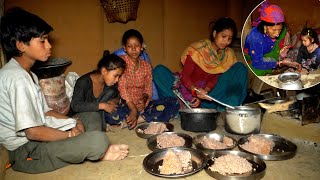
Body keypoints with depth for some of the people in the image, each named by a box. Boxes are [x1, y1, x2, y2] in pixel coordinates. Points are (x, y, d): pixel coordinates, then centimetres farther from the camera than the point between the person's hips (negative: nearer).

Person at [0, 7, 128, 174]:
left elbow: (45, 111, 16)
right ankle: (99, 153, 3)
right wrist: (70, 134, -10)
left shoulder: (28, 75, 13)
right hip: (27, 152, -11)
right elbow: (33, 132, -24)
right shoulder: (16, 77, -20)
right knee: (98, 140, -31)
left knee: (92, 116, 19)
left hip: (39, 138, 11)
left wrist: (76, 123, 2)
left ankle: (93, 151, -7)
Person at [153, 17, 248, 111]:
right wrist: (195, 90, -37)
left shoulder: (229, 55, 0)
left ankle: (226, 108, -30)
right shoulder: (198, 49, -12)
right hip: (189, 89, -2)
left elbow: (215, 79, -6)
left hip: (209, 91, 3)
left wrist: (204, 92, -25)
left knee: (241, 68, -13)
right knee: (159, 71, -24)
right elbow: (185, 76, -17)